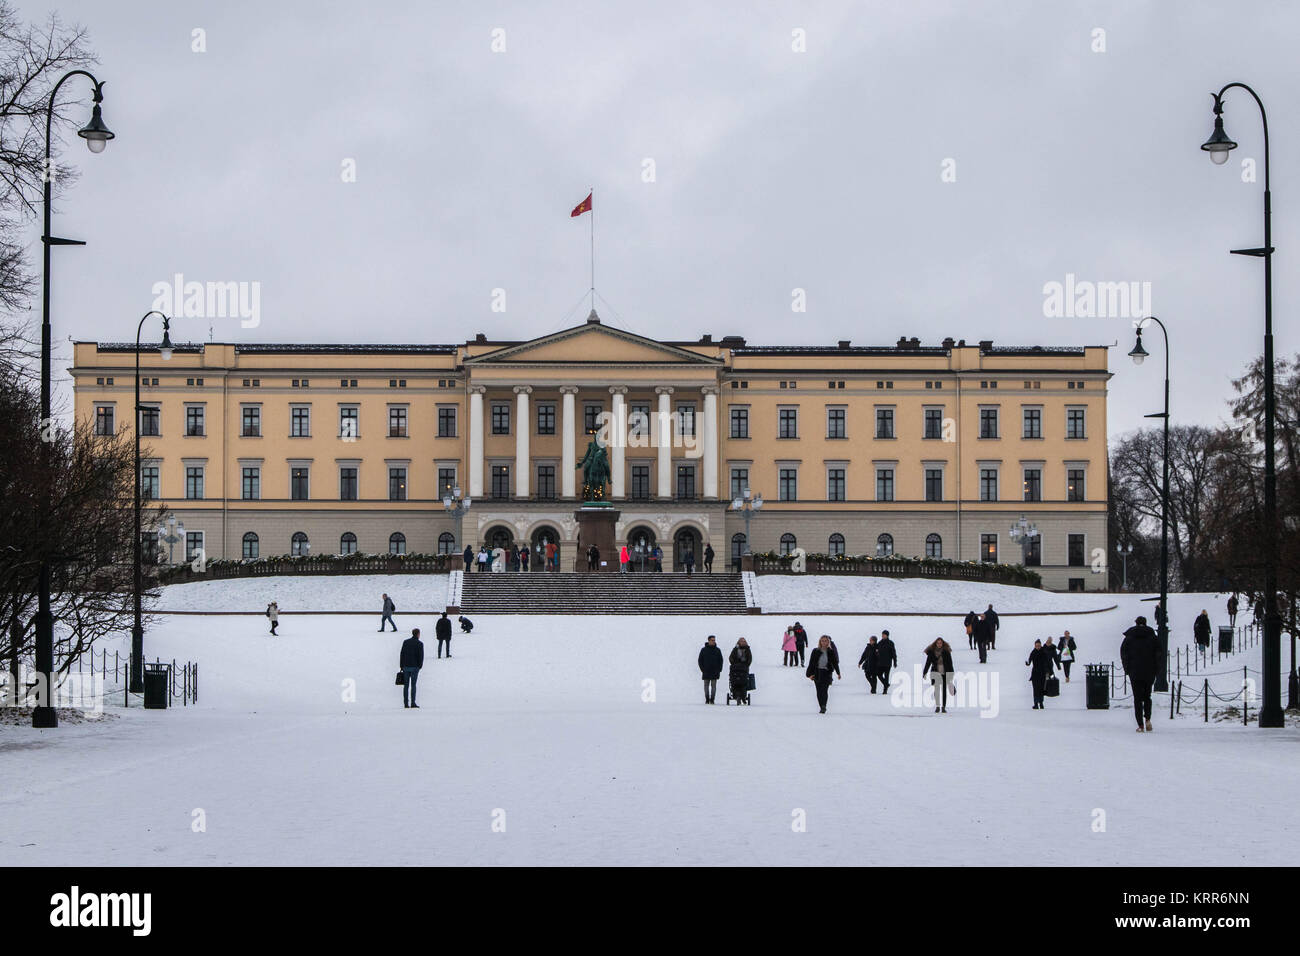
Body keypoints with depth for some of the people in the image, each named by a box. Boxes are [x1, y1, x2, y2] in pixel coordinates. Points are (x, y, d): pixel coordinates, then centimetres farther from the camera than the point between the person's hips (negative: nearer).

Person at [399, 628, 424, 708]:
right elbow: (421, 656, -7)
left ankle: (406, 703, 3)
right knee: (413, 685, 0)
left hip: (405, 666, 3)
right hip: (414, 667, -3)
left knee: (406, 685, 6)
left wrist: (401, 666, 9)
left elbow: (402, 654, 5)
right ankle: (413, 703, -5)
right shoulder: (420, 643, -5)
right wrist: (420, 665, 5)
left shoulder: (405, 642, 6)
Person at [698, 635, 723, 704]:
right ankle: (707, 699, 6)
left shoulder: (717, 650, 7)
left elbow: (720, 661, 9)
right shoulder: (703, 650, 5)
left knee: (713, 686, -3)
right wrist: (702, 669, -3)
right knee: (706, 686, 2)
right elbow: (700, 660, 8)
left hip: (714, 672, 0)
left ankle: (712, 699, -2)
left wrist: (719, 670, -1)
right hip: (706, 672, 0)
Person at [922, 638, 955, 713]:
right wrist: (924, 673, 3)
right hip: (936, 672, -1)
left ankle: (943, 707, 14)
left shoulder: (946, 651, -1)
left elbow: (950, 663, 1)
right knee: (937, 688, -12)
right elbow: (928, 663, 5)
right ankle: (937, 706, -7)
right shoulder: (931, 652, -1)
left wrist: (951, 673, -4)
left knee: (944, 690, 5)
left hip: (945, 673, 1)